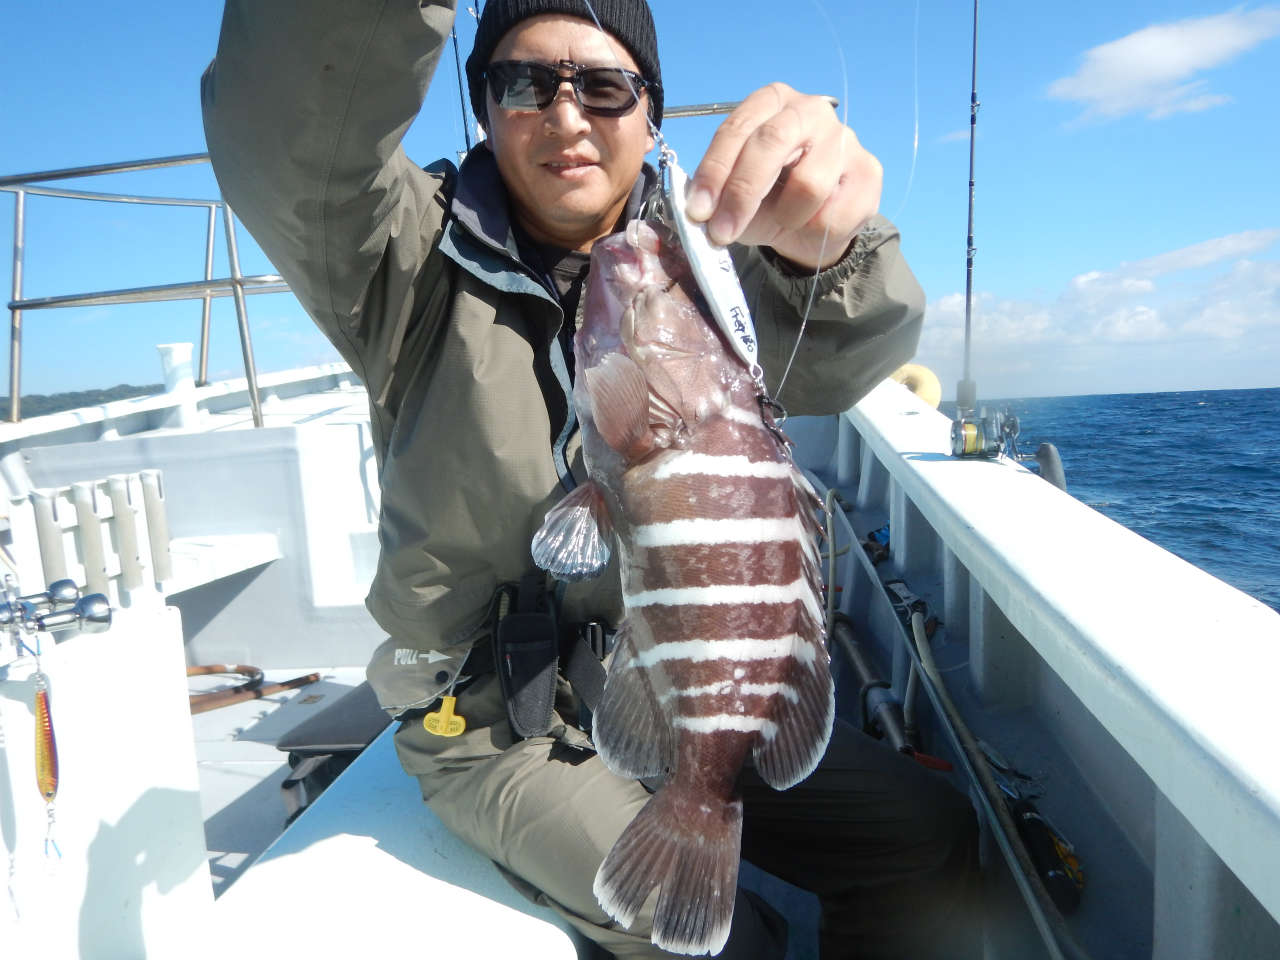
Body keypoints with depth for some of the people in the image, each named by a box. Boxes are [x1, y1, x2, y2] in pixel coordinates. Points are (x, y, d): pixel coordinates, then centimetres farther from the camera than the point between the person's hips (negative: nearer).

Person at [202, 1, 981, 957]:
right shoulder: (414, 259, -7)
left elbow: (834, 359, -20)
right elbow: (274, 148, -28)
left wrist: (829, 246, -43)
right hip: (496, 724, -2)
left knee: (933, 834, -1)